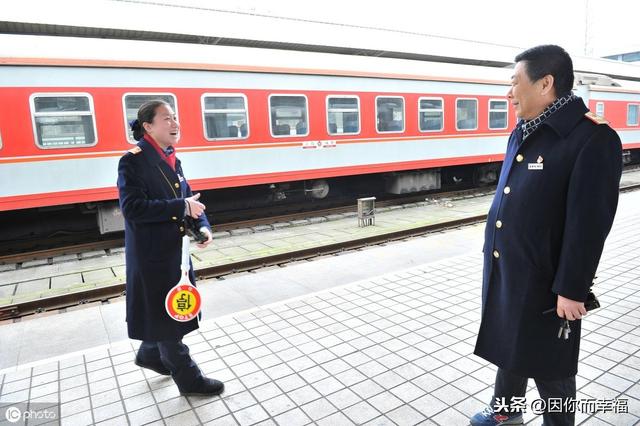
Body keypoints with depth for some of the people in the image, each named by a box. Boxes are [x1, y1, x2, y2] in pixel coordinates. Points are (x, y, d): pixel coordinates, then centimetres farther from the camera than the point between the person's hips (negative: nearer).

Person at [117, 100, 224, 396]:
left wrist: (202, 225, -5)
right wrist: (182, 207, -26)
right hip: (151, 255, -8)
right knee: (166, 315, 6)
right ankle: (188, 379, 20)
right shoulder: (133, 161, -15)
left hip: (174, 250, 8)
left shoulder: (171, 160, 10)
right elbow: (133, 207, -25)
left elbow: (187, 197, 12)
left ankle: (150, 354, 46)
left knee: (168, 310, 22)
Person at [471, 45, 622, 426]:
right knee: (508, 344, 23)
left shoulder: (593, 139, -17)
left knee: (548, 366, 12)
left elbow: (589, 224, -19)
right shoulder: (522, 133, 7)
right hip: (502, 270, 8)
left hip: (542, 280, -7)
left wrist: (572, 289, -17)